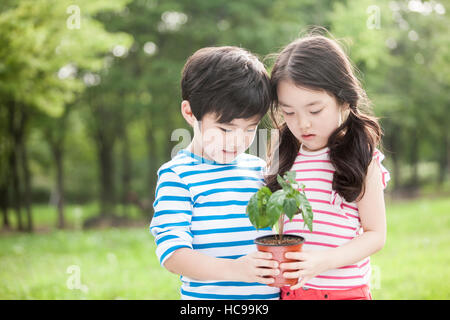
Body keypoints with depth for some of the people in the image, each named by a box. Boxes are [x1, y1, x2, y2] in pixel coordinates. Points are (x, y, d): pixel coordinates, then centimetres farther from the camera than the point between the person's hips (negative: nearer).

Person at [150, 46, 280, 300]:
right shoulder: (176, 175, -10)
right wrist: (232, 269, -30)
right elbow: (170, 251, -18)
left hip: (268, 292, 5)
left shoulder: (259, 168, 8)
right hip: (208, 294, -5)